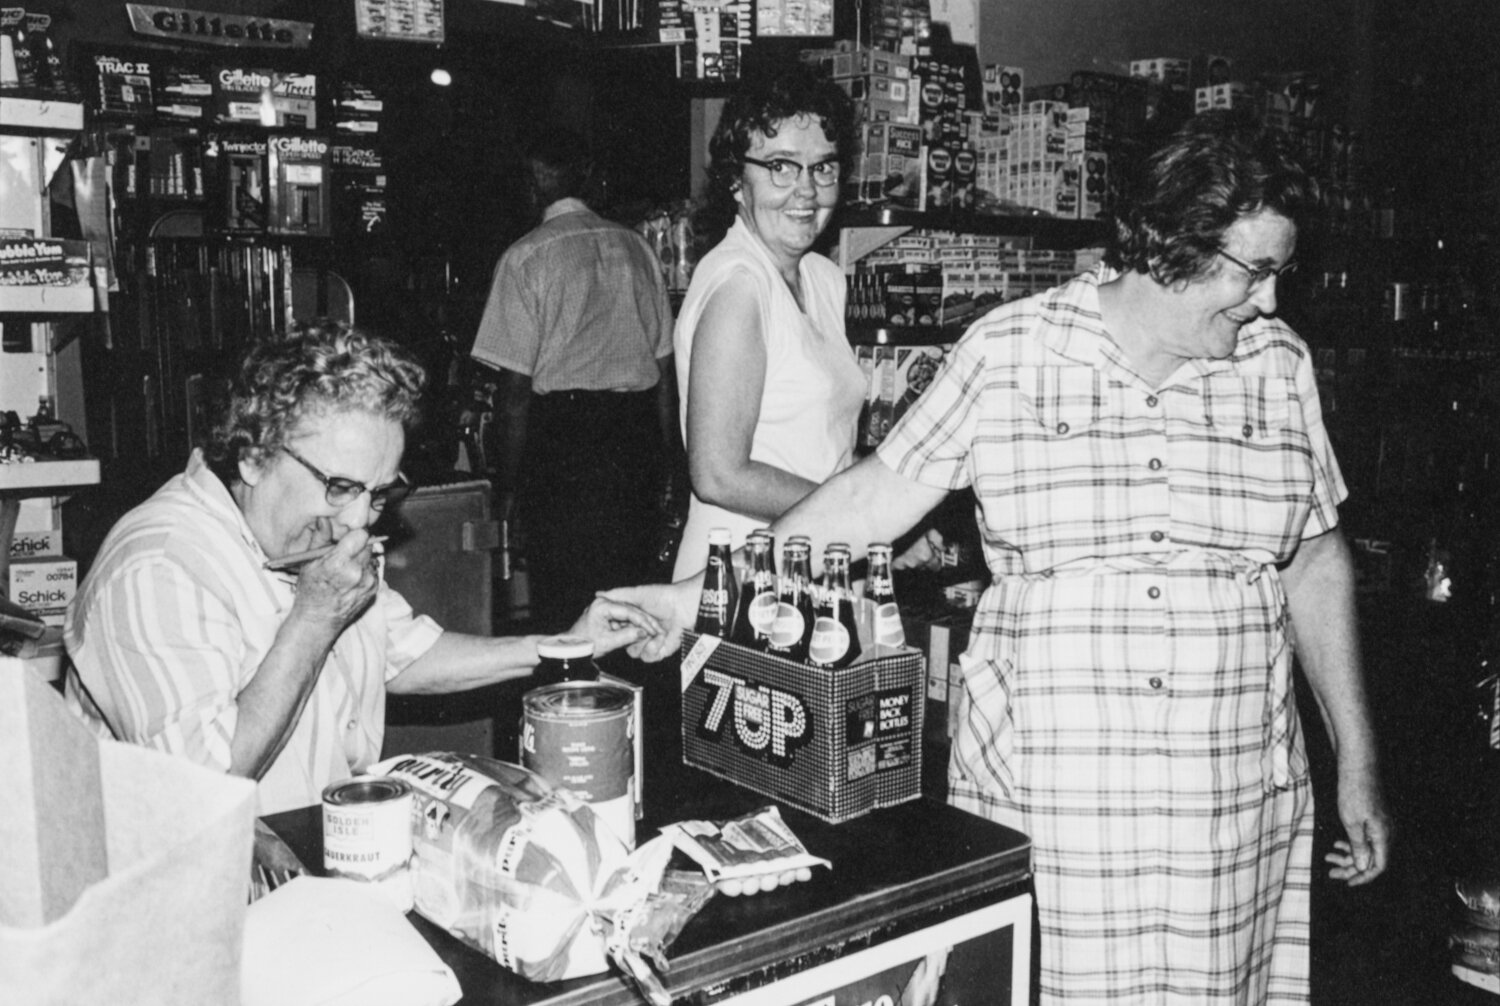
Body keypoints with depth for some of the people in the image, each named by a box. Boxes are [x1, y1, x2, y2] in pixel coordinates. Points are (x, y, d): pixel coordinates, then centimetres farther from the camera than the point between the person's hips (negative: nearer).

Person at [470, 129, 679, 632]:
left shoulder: (526, 257, -5)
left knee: (562, 606, 3)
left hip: (562, 431, -5)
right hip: (637, 434, 5)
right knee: (633, 593, 12)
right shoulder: (635, 247, 9)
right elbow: (663, 364, 11)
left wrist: (509, 482, 0)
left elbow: (516, 386, -8)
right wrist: (666, 457, 19)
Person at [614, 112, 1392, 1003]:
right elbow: (877, 495, -2)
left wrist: (1359, 765, 9)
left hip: (1233, 802, 3)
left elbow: (1317, 563, 10)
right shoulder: (1008, 350, -4)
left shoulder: (1280, 366, 4)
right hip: (1038, 796, -2)